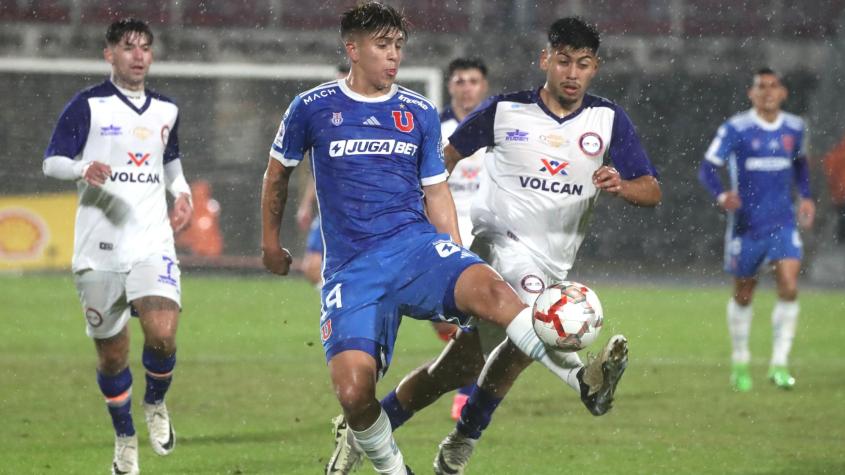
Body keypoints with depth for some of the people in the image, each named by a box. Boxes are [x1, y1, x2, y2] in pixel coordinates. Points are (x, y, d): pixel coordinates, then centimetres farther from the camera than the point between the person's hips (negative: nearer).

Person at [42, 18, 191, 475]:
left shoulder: (166, 110, 12)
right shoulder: (87, 105, -2)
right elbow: (51, 161, -3)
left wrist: (182, 193, 8)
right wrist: (84, 169, -24)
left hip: (152, 242, 2)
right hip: (100, 246, -2)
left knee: (162, 334, -20)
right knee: (111, 353, 6)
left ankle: (155, 403, 10)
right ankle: (124, 438, 27)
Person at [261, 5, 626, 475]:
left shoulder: (420, 113, 10)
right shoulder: (313, 108, 4)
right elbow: (278, 172, 20)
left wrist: (456, 267, 11)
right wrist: (270, 241, 26)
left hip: (416, 243, 1)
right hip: (352, 267, -1)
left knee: (488, 287, -32)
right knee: (353, 391, -20)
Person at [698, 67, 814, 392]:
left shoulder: (794, 128, 4)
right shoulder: (735, 129, -9)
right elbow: (707, 168, -11)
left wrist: (806, 197, 11)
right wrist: (721, 195, -30)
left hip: (783, 223, 2)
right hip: (746, 224, -2)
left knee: (789, 287, -14)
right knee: (743, 295, 9)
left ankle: (779, 364, -7)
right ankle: (740, 364, 27)